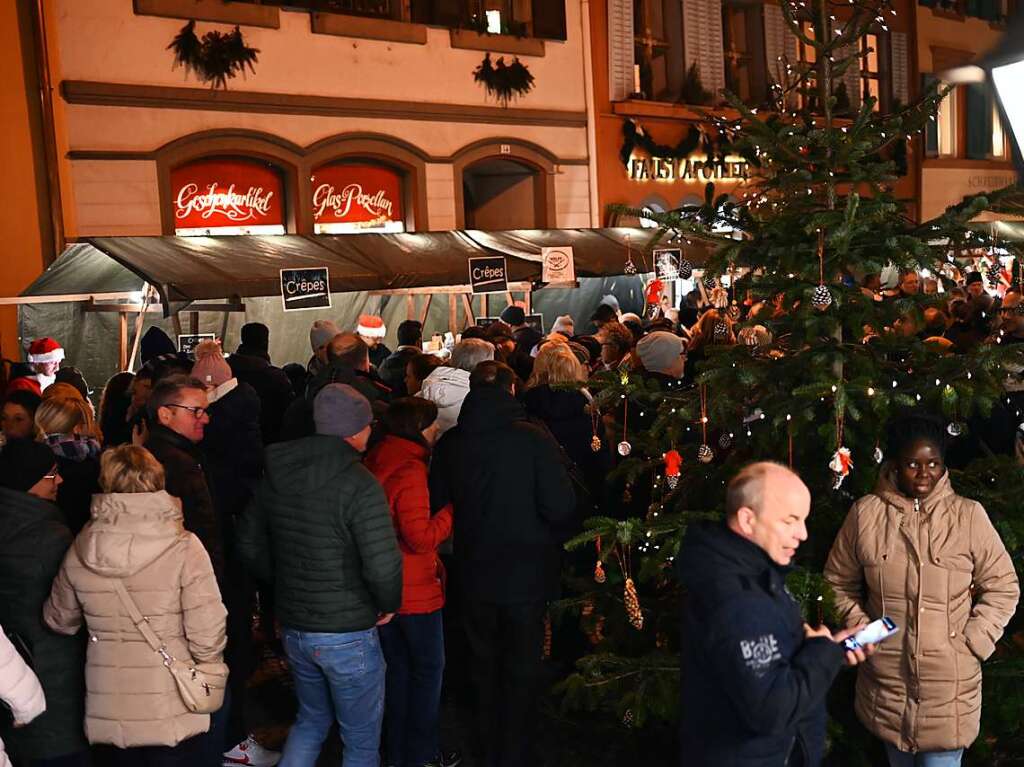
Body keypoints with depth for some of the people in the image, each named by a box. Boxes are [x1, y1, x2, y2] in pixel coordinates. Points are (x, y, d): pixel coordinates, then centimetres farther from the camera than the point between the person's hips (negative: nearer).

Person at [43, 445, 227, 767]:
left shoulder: (79, 552, -6)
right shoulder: (183, 548, -17)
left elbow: (59, 620, 10)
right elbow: (208, 633, -18)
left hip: (109, 713, 3)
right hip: (172, 714, -3)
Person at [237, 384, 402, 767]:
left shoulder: (275, 475, 1)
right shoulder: (359, 484, -21)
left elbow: (250, 545, 10)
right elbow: (383, 566, -27)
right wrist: (389, 604, -7)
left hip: (293, 629, 7)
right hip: (347, 634, -6)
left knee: (311, 719, 28)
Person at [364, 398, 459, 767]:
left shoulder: (373, 463, 4)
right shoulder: (410, 471, -23)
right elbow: (421, 538, -26)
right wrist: (452, 511, -16)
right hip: (415, 592, -8)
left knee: (398, 668, 20)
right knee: (428, 669, 9)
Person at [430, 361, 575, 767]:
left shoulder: (449, 443, -10)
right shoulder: (534, 439, -20)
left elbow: (437, 505, -1)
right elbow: (560, 507, -22)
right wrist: (554, 538, -1)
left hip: (474, 573, 3)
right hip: (527, 575, -3)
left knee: (484, 662, 24)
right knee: (521, 669, 15)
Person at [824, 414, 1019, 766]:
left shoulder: (969, 516, -7)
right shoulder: (865, 513, -3)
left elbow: (1002, 587, 1)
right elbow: (839, 582, 9)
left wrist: (971, 644, -6)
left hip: (949, 680, -2)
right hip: (885, 676, 2)